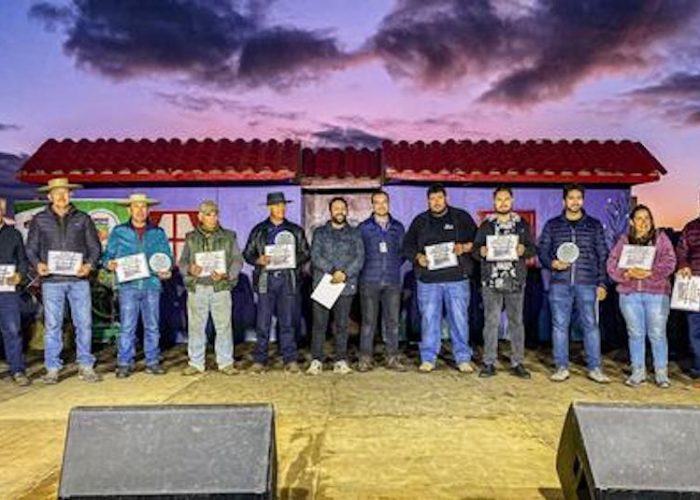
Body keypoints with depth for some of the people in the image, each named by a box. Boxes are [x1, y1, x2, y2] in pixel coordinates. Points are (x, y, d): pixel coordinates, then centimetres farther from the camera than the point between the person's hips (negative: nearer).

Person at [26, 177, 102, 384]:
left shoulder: (83, 219, 9)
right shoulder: (39, 220, 10)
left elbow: (95, 247, 8)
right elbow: (30, 249, 10)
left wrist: (89, 265, -9)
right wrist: (38, 264, -10)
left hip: (79, 279, 0)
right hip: (52, 281, 0)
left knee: (84, 323, 0)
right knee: (52, 325, 4)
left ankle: (86, 366, 10)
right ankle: (52, 369, 12)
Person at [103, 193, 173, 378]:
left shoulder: (158, 233, 12)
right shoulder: (118, 232, 9)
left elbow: (167, 257, 12)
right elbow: (107, 255, 8)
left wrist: (166, 270, -7)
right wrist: (110, 264, -13)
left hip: (151, 285, 2)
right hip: (128, 285, -1)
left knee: (152, 326, 5)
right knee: (127, 327, -2)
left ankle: (153, 362, 14)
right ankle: (124, 363, 7)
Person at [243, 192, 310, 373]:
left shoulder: (295, 230, 13)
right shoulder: (259, 230, 11)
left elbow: (306, 254, 13)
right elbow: (247, 253, 12)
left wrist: (293, 260, -6)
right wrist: (258, 260, -9)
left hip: (288, 278, 0)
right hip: (266, 278, 0)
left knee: (287, 321, 2)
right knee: (263, 322, -1)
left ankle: (290, 359, 8)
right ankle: (260, 360, 6)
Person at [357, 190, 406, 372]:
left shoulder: (398, 227, 12)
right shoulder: (363, 227, 5)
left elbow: (403, 251, 15)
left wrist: (394, 266, 3)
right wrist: (365, 267, -2)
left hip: (392, 281, 2)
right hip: (369, 280, -2)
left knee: (392, 320, 5)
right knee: (368, 321, 0)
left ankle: (392, 358, 14)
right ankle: (365, 358, 8)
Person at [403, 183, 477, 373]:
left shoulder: (462, 217, 8)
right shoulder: (420, 221, 12)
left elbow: (477, 240, 8)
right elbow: (407, 245, 13)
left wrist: (464, 247, -10)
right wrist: (417, 257, -6)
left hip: (457, 278, -1)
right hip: (428, 279, 1)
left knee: (459, 318, 2)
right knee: (429, 318, 3)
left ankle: (463, 359, 13)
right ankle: (428, 359, 14)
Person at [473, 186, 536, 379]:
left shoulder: (522, 224, 9)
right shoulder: (486, 225, 8)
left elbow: (533, 249, 8)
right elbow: (475, 249, 8)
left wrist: (524, 250, -13)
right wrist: (481, 251, -15)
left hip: (515, 281, 1)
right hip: (491, 281, -1)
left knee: (516, 321, 5)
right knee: (491, 321, -1)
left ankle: (517, 363, 13)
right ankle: (489, 363, 7)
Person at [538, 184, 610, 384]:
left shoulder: (594, 225, 10)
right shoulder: (552, 225, 10)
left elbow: (602, 256, 8)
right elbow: (542, 251, 10)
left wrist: (602, 283, 2)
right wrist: (552, 263, -11)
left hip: (587, 283, 0)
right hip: (560, 283, 0)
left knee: (590, 324, 1)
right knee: (559, 325, 3)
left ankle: (595, 368, 10)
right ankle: (561, 367, 11)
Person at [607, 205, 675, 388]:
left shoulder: (661, 238, 7)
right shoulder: (623, 241, 10)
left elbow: (669, 262, -4)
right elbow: (612, 265, 2)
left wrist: (650, 272, -20)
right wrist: (629, 273, -16)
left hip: (657, 293, -1)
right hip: (630, 294, 1)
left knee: (657, 334, 1)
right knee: (635, 334, 7)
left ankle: (661, 373, 13)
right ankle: (638, 372, 16)